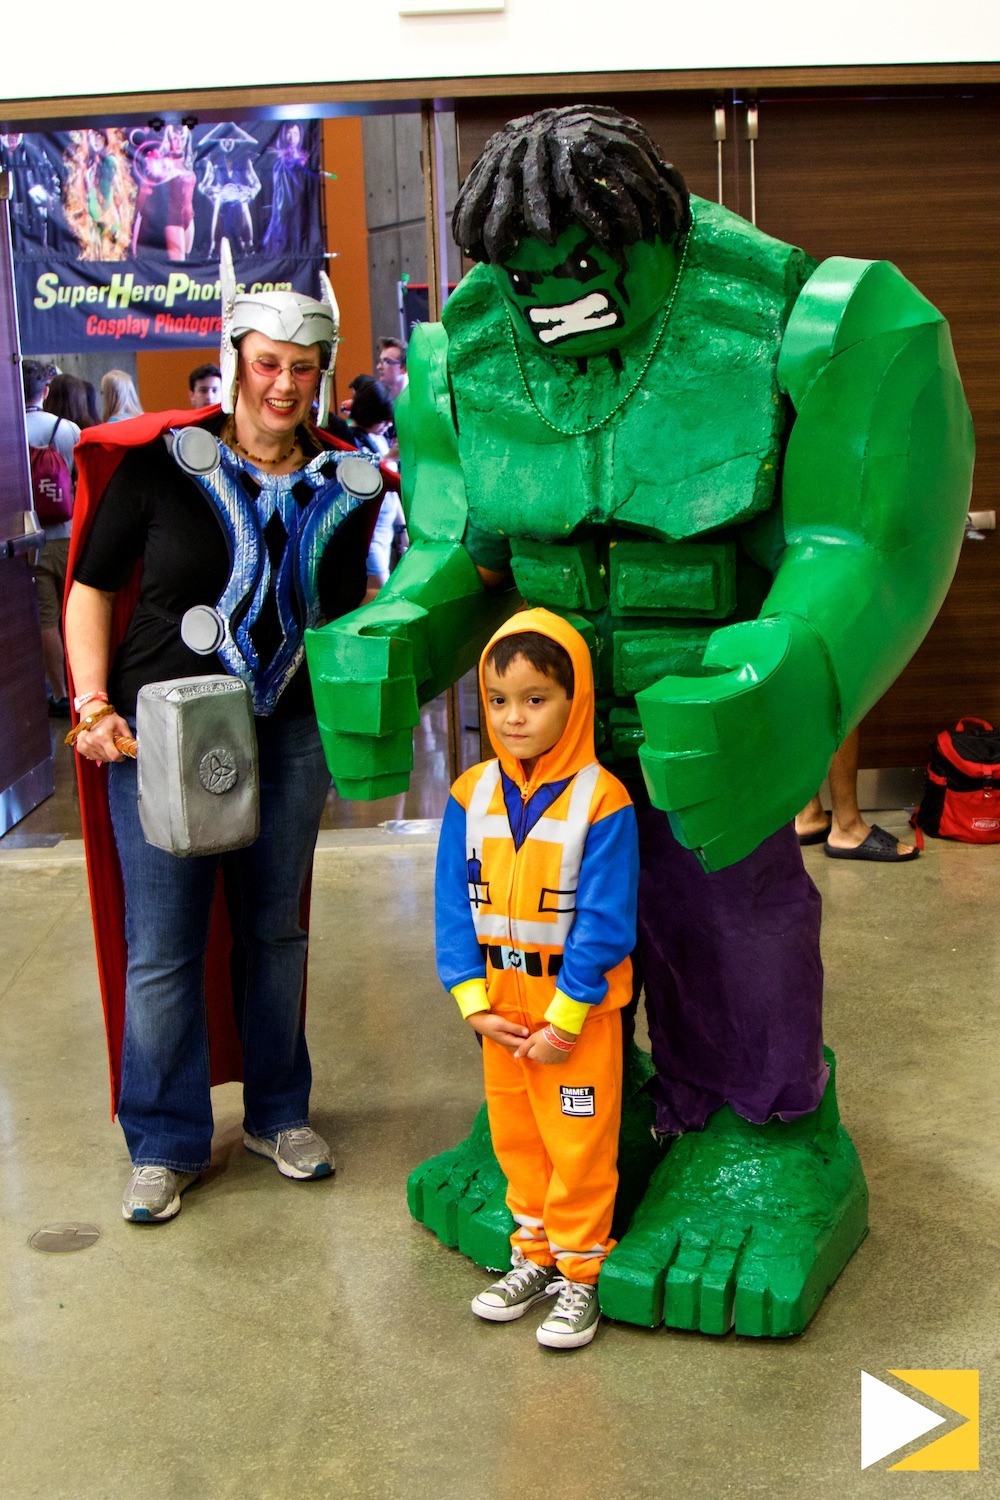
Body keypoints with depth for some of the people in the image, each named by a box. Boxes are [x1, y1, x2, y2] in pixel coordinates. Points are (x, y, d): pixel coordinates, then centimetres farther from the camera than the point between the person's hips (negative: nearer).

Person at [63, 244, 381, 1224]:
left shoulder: (341, 485, 4)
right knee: (162, 948, 3)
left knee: (274, 930, 14)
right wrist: (92, 699, -10)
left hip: (288, 737, 3)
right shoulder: (160, 463, -5)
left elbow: (347, 613, 15)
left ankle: (278, 1113, 32)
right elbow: (92, 584, 0)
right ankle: (164, 1143, 20)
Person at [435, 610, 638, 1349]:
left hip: (579, 1011, -5)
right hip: (501, 1008, 5)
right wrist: (474, 1002, -8)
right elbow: (454, 906, -1)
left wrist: (563, 1017, -17)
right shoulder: (472, 794, -3)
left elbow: (605, 923, -17)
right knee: (514, 1137, 19)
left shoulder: (601, 801, -18)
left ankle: (580, 1275, 25)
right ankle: (534, 1257, 37)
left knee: (580, 1147, 7)